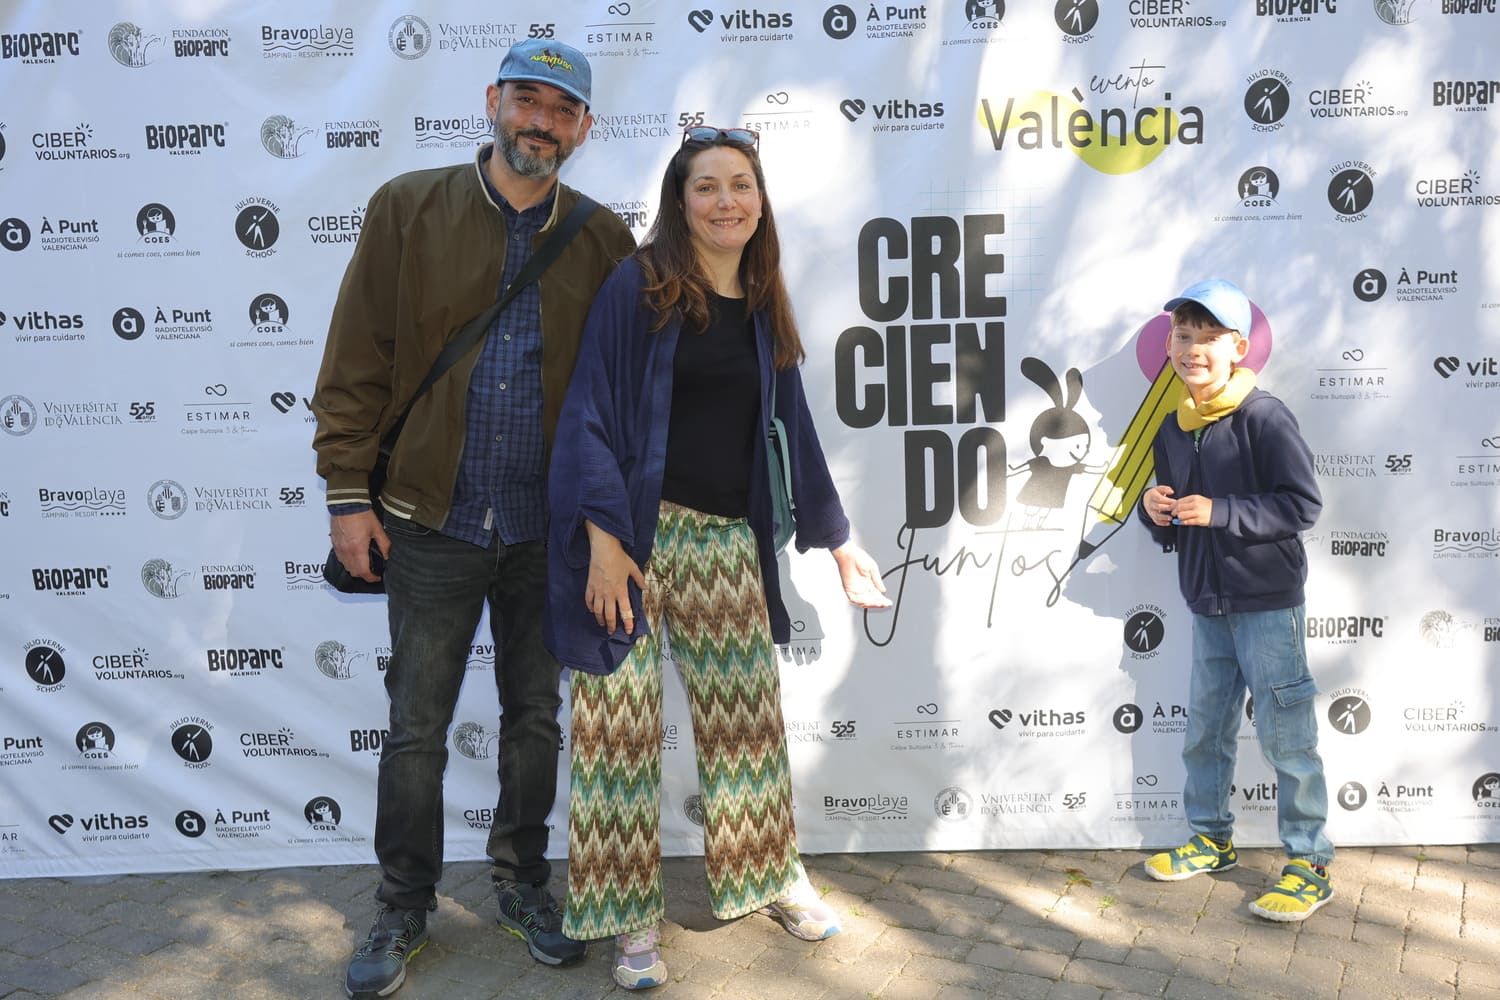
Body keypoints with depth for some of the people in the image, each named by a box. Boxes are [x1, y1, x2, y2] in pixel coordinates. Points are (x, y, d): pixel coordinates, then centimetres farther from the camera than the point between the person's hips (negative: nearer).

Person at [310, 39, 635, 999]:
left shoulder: (603, 239, 2)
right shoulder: (409, 209, -2)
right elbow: (357, 361, -3)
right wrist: (348, 489, -7)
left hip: (548, 528, 2)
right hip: (434, 523, -1)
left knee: (535, 718, 14)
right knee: (417, 729, 7)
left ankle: (523, 883, 33)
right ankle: (404, 911, 23)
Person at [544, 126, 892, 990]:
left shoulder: (764, 308, 11)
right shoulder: (638, 286, -5)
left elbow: (793, 428, 18)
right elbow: (592, 414, -10)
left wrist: (838, 537, 21)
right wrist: (602, 536, -18)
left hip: (727, 545, 5)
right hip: (636, 534, -4)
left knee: (748, 716, 13)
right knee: (622, 728, 2)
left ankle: (770, 874, 33)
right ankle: (633, 913, 16)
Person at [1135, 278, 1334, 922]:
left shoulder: (1264, 417, -12)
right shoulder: (1171, 429, 9)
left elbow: (1303, 505, -16)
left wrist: (1221, 511, -23)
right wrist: (1155, 511, -5)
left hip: (1267, 604, -7)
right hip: (1206, 605, 7)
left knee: (1286, 735, -1)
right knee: (1204, 729, 16)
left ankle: (1309, 865, 10)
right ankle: (1211, 839, 32)